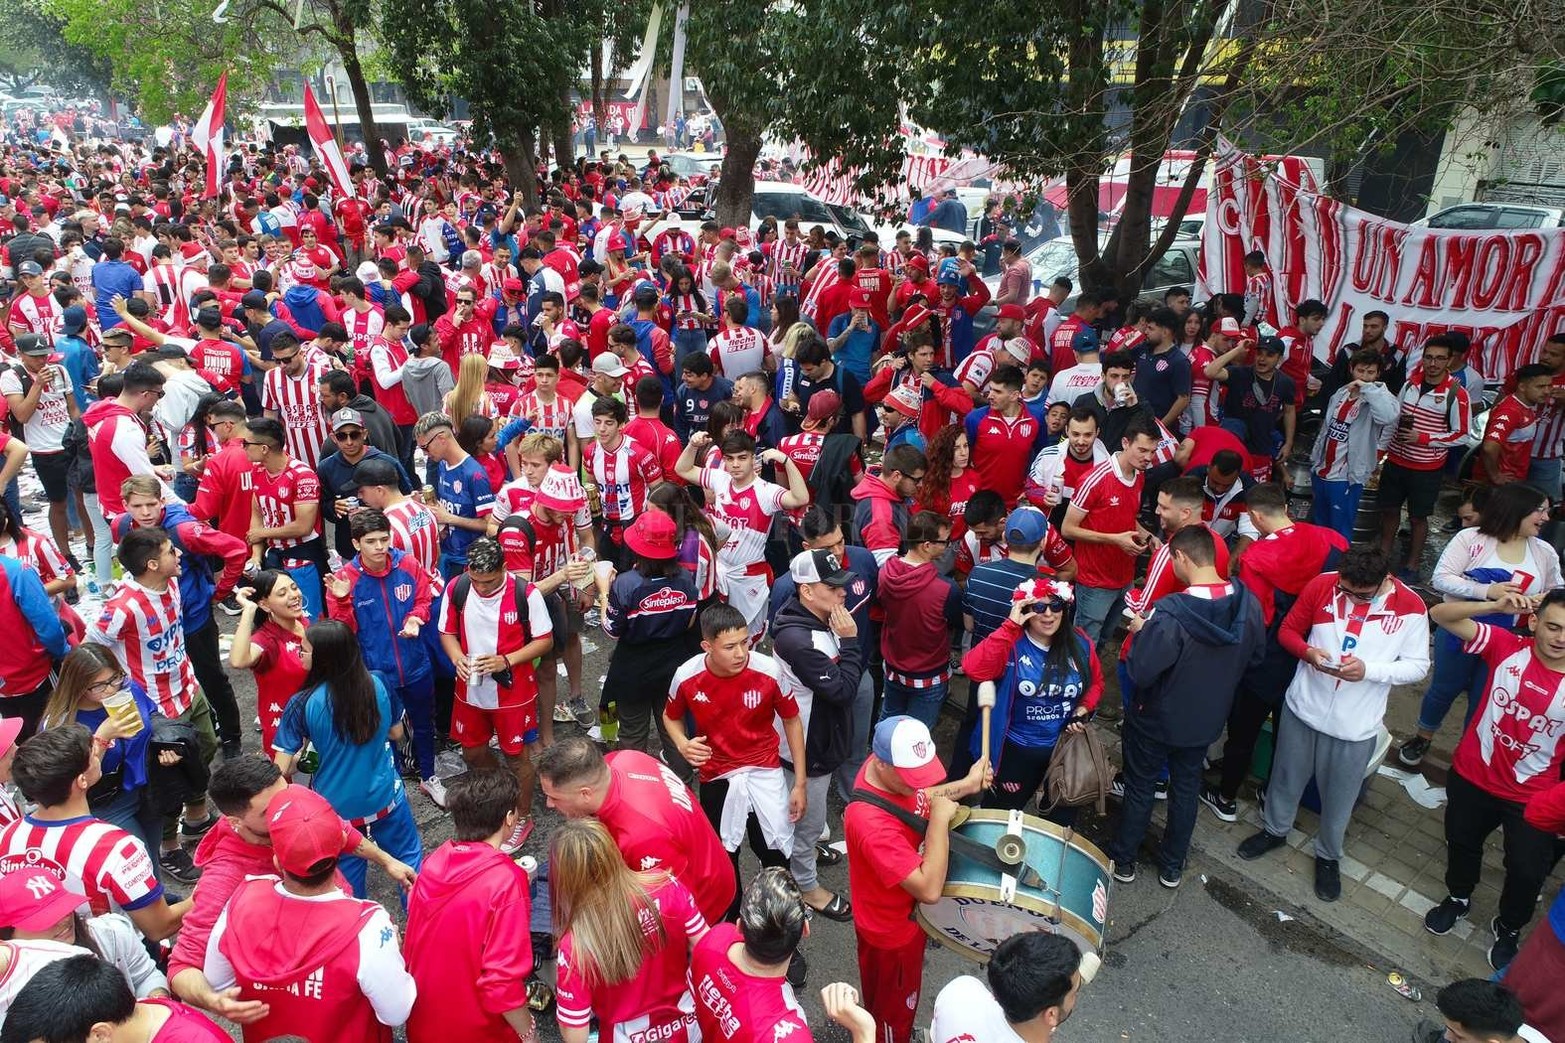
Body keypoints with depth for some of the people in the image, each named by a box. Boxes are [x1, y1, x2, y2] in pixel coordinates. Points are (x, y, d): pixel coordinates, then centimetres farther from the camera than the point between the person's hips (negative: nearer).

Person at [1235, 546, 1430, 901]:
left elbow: (1418, 666, -7)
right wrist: (1307, 652, -22)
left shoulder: (1410, 607, -15)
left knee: (1339, 797, 15)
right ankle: (1274, 829, 47)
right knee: (1287, 777, 22)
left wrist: (1368, 670, -23)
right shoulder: (1321, 585, -12)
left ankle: (1328, 855, 41)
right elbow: (1288, 630, 0)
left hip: (1354, 726, -1)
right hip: (1303, 709, 2)